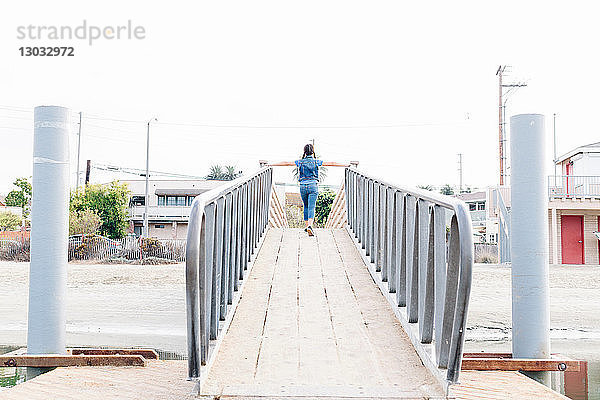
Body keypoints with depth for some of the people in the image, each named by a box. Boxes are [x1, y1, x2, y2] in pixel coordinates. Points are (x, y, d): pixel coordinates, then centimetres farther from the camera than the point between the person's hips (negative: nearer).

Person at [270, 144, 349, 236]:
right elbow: (331, 164, 1)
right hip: (313, 186, -2)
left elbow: (286, 163, 6)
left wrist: (271, 164, 14)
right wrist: (346, 165, 6)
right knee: (311, 208, -10)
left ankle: (306, 225, 28)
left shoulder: (300, 162, 5)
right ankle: (309, 226, -29)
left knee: (306, 206, 21)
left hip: (303, 186, 2)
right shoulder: (316, 162, 2)